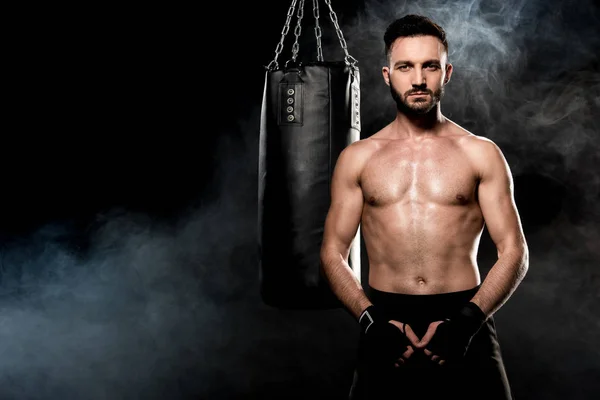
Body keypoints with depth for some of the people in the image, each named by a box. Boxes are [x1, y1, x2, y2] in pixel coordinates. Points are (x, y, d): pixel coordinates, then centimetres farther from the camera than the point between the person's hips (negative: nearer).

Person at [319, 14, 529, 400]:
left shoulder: (481, 154, 3)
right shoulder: (357, 158, 5)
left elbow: (514, 252, 1)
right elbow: (333, 252, 5)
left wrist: (467, 321, -12)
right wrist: (371, 319, -9)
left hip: (464, 321, 0)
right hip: (385, 323, 1)